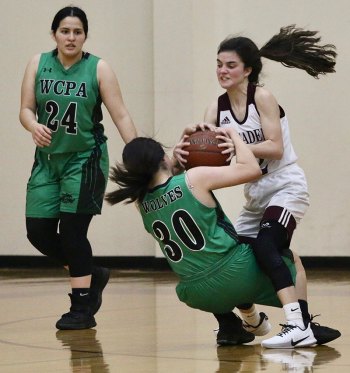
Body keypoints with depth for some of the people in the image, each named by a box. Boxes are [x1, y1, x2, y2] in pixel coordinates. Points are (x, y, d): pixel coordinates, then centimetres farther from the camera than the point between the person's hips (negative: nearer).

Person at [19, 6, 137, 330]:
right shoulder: (38, 64, 0)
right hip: (48, 158, 4)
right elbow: (26, 109, -3)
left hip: (85, 159, -4)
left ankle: (82, 309, -1)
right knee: (38, 231, 0)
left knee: (72, 230, -11)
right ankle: (92, 276, 23)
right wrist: (34, 126, -27)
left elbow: (120, 115, -9)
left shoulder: (98, 69, -7)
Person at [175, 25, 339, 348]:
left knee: (266, 245, -28)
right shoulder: (217, 109, 3)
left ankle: (298, 325, -34)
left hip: (286, 188, -7)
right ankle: (251, 320, 35)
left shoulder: (262, 97, -13)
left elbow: (275, 148, -20)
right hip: (256, 194, 7)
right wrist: (182, 152, -25)